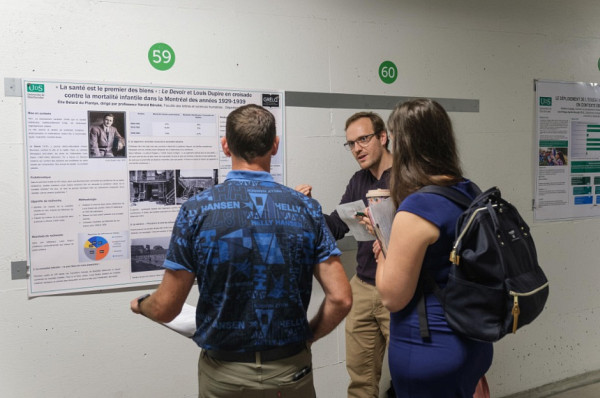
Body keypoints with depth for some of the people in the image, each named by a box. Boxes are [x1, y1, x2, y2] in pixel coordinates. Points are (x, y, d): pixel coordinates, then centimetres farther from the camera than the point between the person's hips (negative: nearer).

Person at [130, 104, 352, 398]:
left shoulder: (196, 210, -12)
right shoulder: (307, 209, -7)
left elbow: (166, 308, -8)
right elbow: (341, 299, -10)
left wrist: (140, 304, 14)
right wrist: (307, 337, 7)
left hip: (223, 374, -1)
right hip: (291, 372, 1)